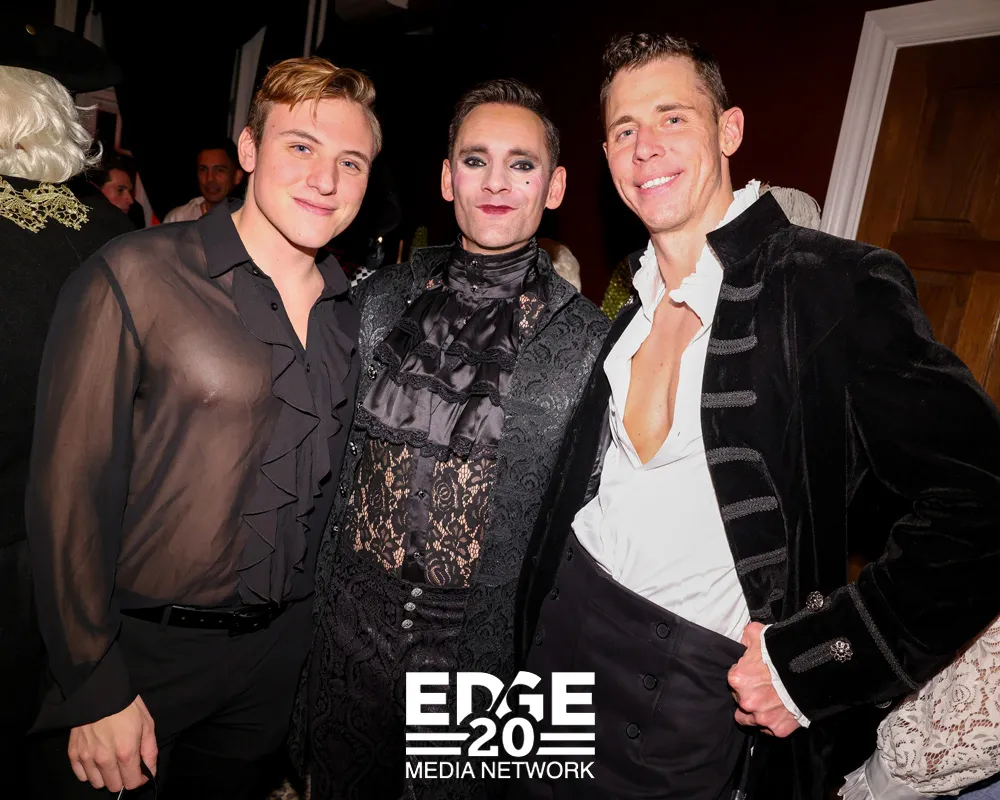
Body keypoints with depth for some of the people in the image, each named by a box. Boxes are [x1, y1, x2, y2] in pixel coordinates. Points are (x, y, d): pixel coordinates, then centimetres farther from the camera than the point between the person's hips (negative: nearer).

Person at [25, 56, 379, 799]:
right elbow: (70, 493, -14)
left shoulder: (351, 314, 1)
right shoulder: (134, 277, -14)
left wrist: (321, 637, 8)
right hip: (141, 655, -4)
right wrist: (96, 688, -12)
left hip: (277, 654, 5)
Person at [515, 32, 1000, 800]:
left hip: (701, 697, -6)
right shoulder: (635, 304, 5)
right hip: (567, 631, 6)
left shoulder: (835, 285, -15)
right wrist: (534, 619, 7)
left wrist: (810, 661, -18)